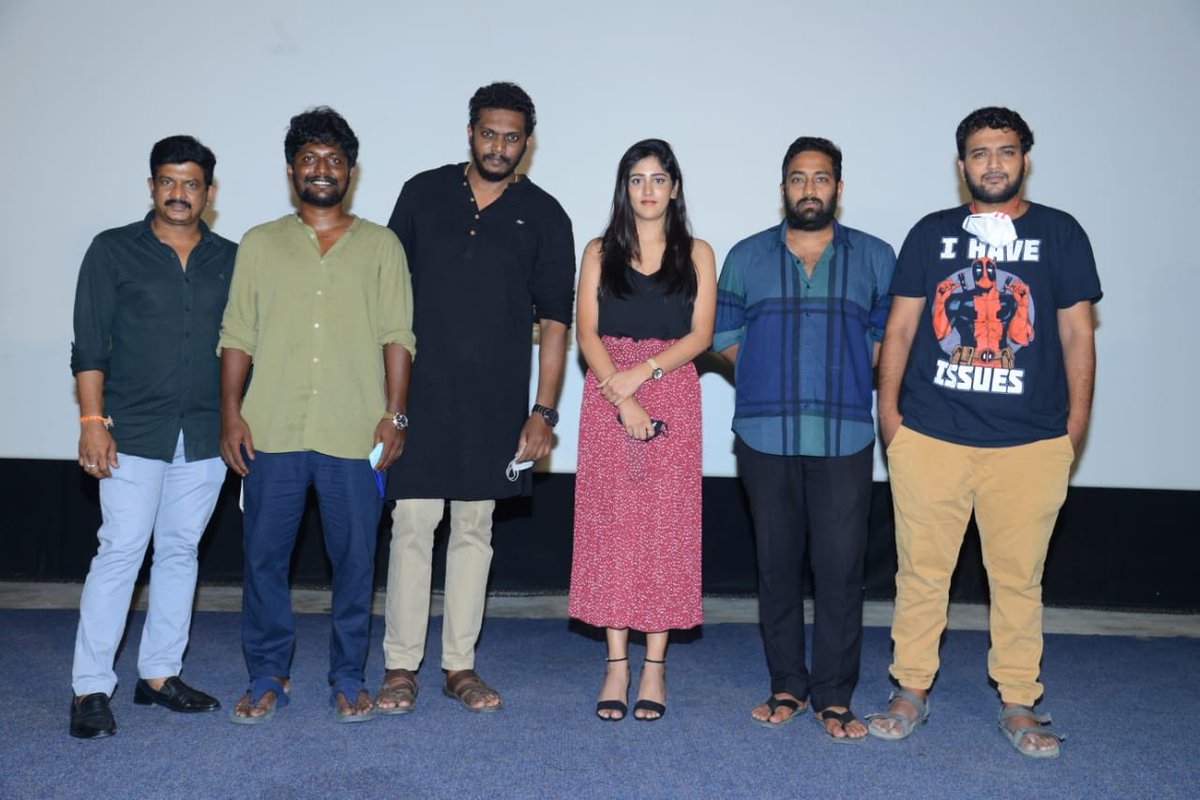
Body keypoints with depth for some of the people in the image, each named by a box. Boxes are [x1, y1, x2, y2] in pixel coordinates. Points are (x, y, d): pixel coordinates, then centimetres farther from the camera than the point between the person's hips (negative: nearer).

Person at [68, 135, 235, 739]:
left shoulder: (231, 260, 10)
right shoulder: (114, 251, 2)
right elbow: (90, 345, -1)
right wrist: (92, 422, -8)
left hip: (206, 435, 3)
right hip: (134, 433, -3)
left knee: (180, 551, 9)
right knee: (120, 551, -6)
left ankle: (159, 674, 19)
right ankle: (91, 688, 3)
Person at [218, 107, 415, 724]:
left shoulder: (381, 246, 9)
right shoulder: (260, 244, 12)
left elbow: (397, 337, 4)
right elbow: (237, 336, 9)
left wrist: (394, 413, -4)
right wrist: (231, 413, 0)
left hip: (354, 434, -1)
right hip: (271, 431, 1)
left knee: (355, 558, 5)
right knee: (264, 555, 6)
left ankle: (348, 677, 20)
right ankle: (267, 676, 21)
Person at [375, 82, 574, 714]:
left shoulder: (543, 216, 4)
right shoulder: (424, 194, 5)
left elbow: (554, 321, 2)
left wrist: (543, 411, -4)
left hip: (495, 402, 0)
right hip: (419, 393, 0)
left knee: (474, 530, 8)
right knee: (412, 525, 1)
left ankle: (460, 665, 18)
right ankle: (400, 665, 12)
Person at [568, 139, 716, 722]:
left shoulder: (696, 254, 9)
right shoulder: (599, 253, 10)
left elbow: (700, 334, 0)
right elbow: (586, 333, 0)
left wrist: (643, 371, -14)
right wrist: (620, 397, -12)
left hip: (673, 395, 0)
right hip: (606, 398, 1)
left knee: (665, 526, -1)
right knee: (609, 524, -1)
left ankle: (655, 666, 7)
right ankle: (617, 664, 7)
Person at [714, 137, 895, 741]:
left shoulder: (875, 257, 9)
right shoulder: (747, 256, 11)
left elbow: (891, 335, 11)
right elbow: (723, 333, 11)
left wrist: (856, 383, 0)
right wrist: (770, 380, 5)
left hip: (845, 437, -1)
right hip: (766, 436, 1)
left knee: (840, 567, -3)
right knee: (777, 563, 6)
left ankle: (834, 696, 10)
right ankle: (787, 687, 19)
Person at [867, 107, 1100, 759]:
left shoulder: (1060, 233, 7)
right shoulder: (931, 233, 9)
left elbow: (1077, 332, 7)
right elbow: (900, 326, 9)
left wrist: (1075, 423, 4)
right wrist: (888, 408, 2)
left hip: (1030, 442, 0)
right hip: (929, 437, 1)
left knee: (1019, 577, 7)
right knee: (921, 572, 6)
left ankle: (1019, 704, 21)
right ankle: (911, 692, 20)